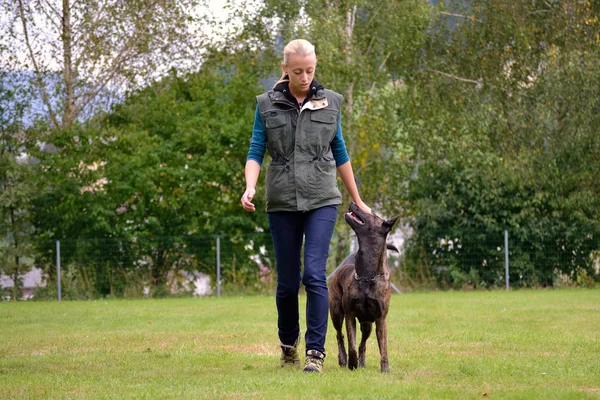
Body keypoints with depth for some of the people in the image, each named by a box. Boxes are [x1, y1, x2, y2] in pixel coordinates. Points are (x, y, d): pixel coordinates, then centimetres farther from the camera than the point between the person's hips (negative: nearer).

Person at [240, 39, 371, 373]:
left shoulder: (330, 102, 6)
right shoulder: (267, 104, 3)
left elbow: (340, 153, 13)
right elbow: (256, 152, 1)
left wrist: (358, 201, 15)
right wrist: (250, 186, -18)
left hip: (322, 200, -1)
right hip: (282, 202, 1)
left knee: (315, 274, -14)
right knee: (287, 281, 6)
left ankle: (316, 351, -11)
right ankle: (289, 346, 26)